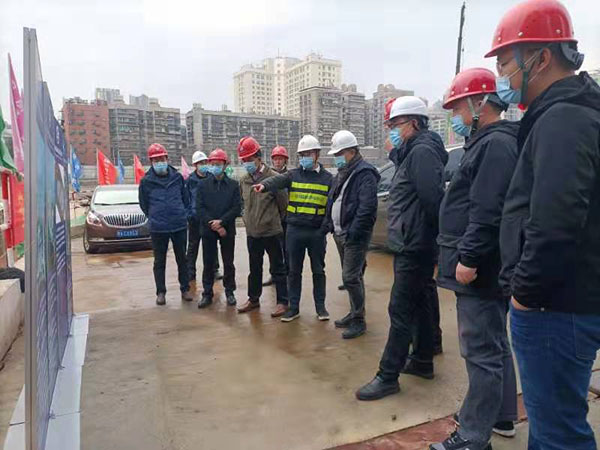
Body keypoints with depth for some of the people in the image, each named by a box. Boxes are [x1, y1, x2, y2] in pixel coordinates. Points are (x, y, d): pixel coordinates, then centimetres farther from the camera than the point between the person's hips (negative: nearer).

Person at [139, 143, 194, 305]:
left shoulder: (177, 177, 1)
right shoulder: (146, 181, -3)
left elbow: (186, 199, 11)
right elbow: (144, 205, 8)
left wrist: (182, 215, 8)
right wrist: (155, 219, 8)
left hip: (180, 226, 1)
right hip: (158, 229, -1)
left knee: (182, 259, 11)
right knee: (159, 261, 9)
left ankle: (185, 289, 23)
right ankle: (161, 292, 20)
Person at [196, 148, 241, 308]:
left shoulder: (233, 185, 2)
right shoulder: (203, 185, 5)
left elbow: (237, 208, -4)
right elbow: (200, 208, -2)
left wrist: (221, 221, -14)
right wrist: (213, 224, -12)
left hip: (227, 230, -1)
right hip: (208, 230, 1)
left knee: (228, 263, 7)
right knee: (208, 263, 6)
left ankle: (230, 292, 20)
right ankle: (207, 294, 16)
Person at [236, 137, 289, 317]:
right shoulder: (243, 181, 3)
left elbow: (283, 204, -7)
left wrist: (274, 221, 5)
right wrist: (249, 219, 14)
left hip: (272, 232, -6)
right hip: (252, 233, 6)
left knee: (278, 269, 6)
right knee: (254, 269, 19)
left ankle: (282, 302, 19)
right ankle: (253, 299, 34)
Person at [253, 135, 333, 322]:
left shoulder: (327, 178, 3)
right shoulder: (293, 174, 3)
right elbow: (278, 180, -18)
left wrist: (325, 229, -7)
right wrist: (264, 185, -40)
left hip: (316, 232, -1)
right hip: (294, 231, 1)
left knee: (318, 270, 10)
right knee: (294, 271, 9)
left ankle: (320, 306, 24)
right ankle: (294, 307, 21)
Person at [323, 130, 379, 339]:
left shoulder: (364, 173, -12)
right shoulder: (341, 174, 17)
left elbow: (367, 207, -21)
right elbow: (332, 201, 22)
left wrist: (354, 231, -23)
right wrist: (329, 223, 10)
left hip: (354, 236, -9)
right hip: (340, 234, 9)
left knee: (351, 277, -8)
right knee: (351, 276, 17)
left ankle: (358, 321, 5)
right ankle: (355, 313, 29)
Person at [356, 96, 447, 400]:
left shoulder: (422, 151, -16)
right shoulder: (412, 153, 16)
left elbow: (433, 198, -24)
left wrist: (433, 233, -14)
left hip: (415, 247, -10)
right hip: (412, 246, 10)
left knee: (400, 310, -5)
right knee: (420, 303, 18)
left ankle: (388, 376, 4)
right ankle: (423, 361, 33)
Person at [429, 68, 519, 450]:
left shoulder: (496, 144, -15)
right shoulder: (488, 142, 18)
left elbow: (487, 211, -24)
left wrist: (468, 257, -22)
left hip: (481, 270, -11)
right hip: (485, 266, 11)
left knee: (481, 350, -3)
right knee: (495, 344, 19)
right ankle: (502, 417, 34)